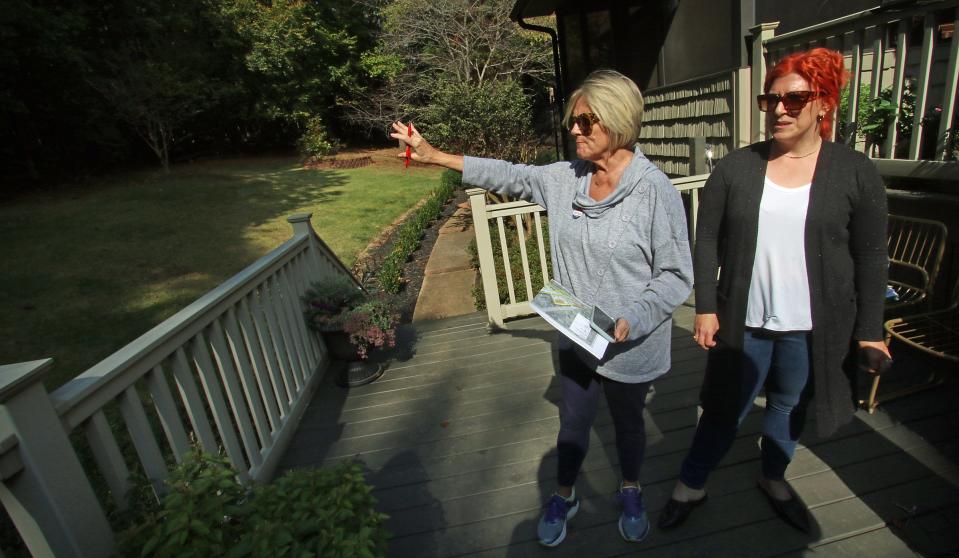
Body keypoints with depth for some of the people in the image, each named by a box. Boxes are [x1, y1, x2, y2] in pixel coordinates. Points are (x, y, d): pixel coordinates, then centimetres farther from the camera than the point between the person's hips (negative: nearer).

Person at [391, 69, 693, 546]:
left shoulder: (655, 190, -20)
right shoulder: (565, 178, -5)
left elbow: (676, 276, -16)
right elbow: (511, 176, 3)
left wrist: (629, 321, -28)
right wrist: (436, 156, 1)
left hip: (630, 347, -3)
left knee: (628, 423, 23)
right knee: (573, 423, 21)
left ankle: (631, 492, 54)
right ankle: (564, 496, 48)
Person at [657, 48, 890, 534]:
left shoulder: (854, 172, -3)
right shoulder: (735, 168, -4)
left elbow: (870, 257, 0)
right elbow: (707, 241, -3)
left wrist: (869, 330, 0)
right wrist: (706, 308, -6)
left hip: (812, 327, 1)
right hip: (744, 321, 0)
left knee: (789, 406, 20)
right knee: (725, 410, 11)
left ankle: (773, 480, 47)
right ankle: (689, 487, 33)